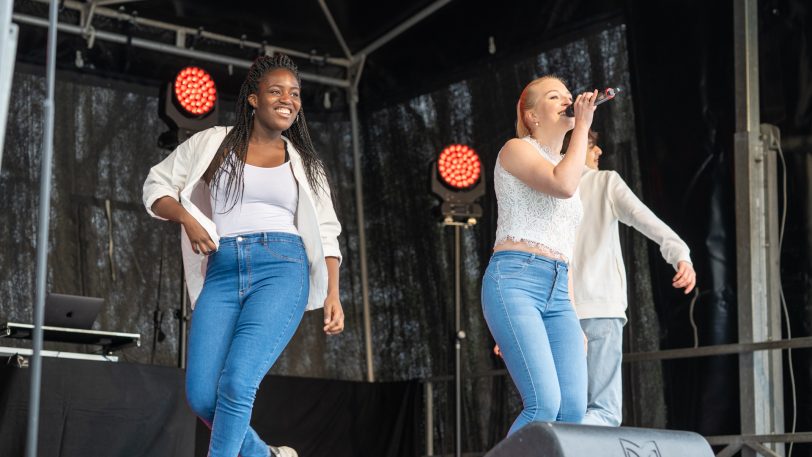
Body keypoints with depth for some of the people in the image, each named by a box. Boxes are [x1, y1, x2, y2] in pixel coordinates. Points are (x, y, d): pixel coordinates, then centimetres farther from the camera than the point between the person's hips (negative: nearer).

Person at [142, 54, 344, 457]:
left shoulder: (304, 163, 16)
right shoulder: (212, 143, 12)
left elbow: (326, 233, 16)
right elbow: (156, 186, 15)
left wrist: (333, 294, 4)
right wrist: (187, 218, -4)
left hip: (282, 269, -1)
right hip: (222, 275, 2)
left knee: (237, 381, -21)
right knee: (202, 396, -7)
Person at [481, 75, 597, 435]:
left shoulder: (567, 168, 27)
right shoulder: (516, 149, 4)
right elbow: (563, 186, -17)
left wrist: (572, 317, 20)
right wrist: (582, 126, -5)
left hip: (557, 291, 8)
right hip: (514, 281, -7)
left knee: (573, 410, -9)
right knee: (544, 406, -22)